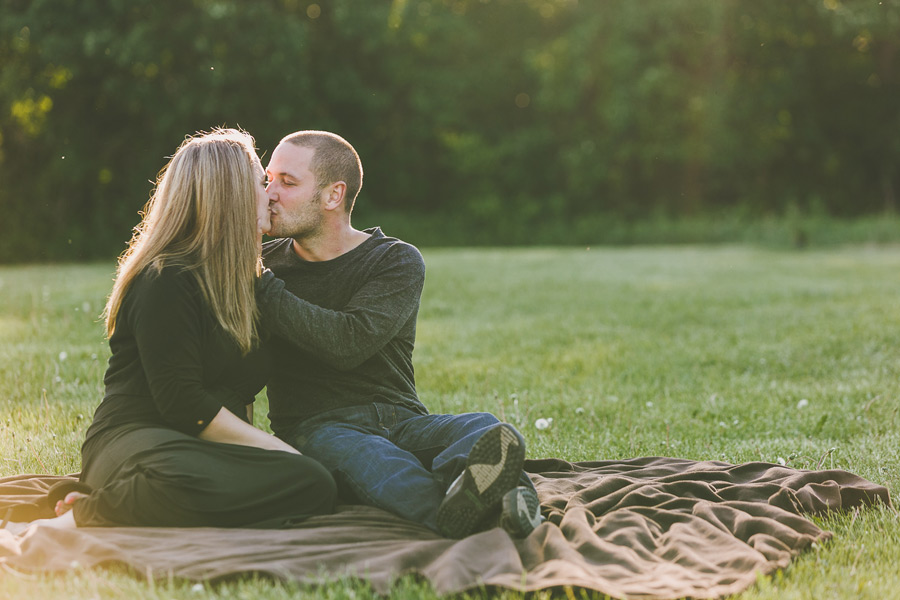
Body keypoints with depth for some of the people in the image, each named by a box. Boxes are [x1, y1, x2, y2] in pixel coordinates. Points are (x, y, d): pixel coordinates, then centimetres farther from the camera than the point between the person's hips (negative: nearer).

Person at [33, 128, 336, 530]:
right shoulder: (167, 282, -7)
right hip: (136, 439, -9)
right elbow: (182, 403, -14)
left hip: (212, 448, 9)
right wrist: (277, 449, -13)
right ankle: (87, 512, -16)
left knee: (315, 486, -24)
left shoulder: (239, 281, 22)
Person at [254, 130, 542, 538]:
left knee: (488, 431, -28)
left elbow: (349, 342, -17)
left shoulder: (398, 261, 3)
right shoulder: (266, 261, 11)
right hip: (316, 426, -1)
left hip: (401, 418, 1)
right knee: (356, 452, -37)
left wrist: (260, 285, -14)